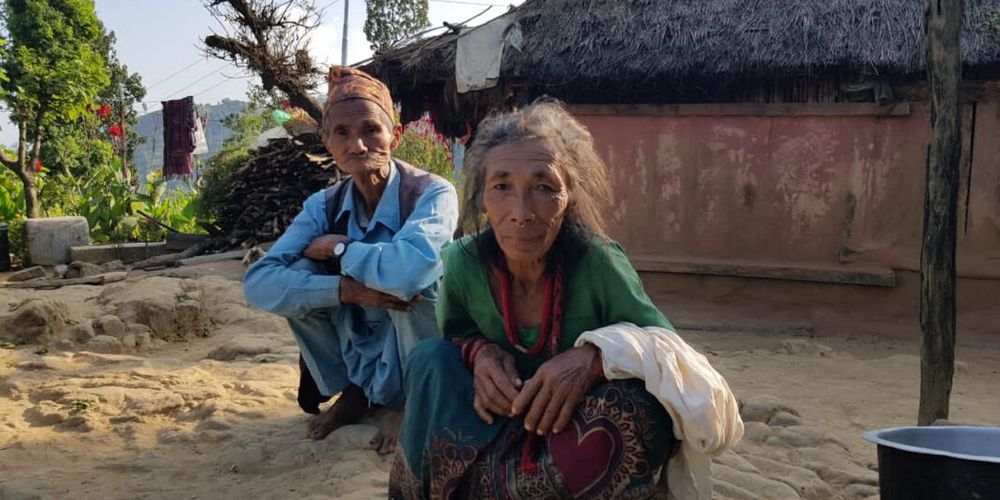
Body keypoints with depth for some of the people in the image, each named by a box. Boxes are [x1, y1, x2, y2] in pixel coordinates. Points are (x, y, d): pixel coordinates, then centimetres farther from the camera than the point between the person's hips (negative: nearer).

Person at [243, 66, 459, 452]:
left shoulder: (432, 194, -21)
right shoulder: (324, 206, -5)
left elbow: (413, 267, -43)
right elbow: (258, 283, -17)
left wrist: (337, 248, -24)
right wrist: (346, 289, -32)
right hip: (359, 360, 5)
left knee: (411, 278, -31)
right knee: (301, 273, -16)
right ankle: (350, 394, 6)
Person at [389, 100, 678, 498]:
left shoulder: (597, 262, -25)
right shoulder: (463, 262, -15)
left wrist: (595, 356, -37)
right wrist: (479, 351, -21)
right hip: (500, 417, 2)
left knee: (637, 415, -35)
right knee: (430, 358, -23)